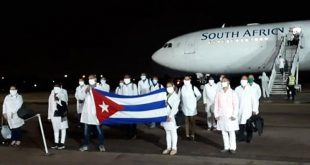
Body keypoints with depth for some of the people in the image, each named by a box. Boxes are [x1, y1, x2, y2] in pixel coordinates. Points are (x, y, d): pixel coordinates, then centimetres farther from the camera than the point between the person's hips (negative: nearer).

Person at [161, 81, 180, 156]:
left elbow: (174, 107, -16)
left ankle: (174, 148, 10)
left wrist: (171, 116, -22)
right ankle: (168, 147, 20)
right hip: (166, 116, 6)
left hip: (172, 117, -6)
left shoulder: (176, 96, -8)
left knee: (173, 132, 2)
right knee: (167, 132, 11)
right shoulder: (166, 96, 11)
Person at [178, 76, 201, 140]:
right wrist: (181, 103, 9)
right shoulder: (181, 88, 1)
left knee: (192, 121, 2)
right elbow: (179, 97, 14)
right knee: (186, 121, 8)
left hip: (192, 107, -2)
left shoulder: (193, 88, -7)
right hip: (184, 107, 3)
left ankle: (192, 135, 9)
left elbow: (199, 95, 4)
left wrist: (195, 101, 8)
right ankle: (187, 135, 14)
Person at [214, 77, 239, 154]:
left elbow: (236, 105, -6)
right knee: (224, 132, 7)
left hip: (230, 117, -3)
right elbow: (216, 105, 7)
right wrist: (216, 115, 0)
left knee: (231, 132, -1)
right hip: (221, 117, 3)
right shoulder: (219, 94, 7)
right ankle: (226, 147, 16)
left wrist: (234, 115, -13)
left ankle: (232, 148, 8)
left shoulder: (233, 93, -2)